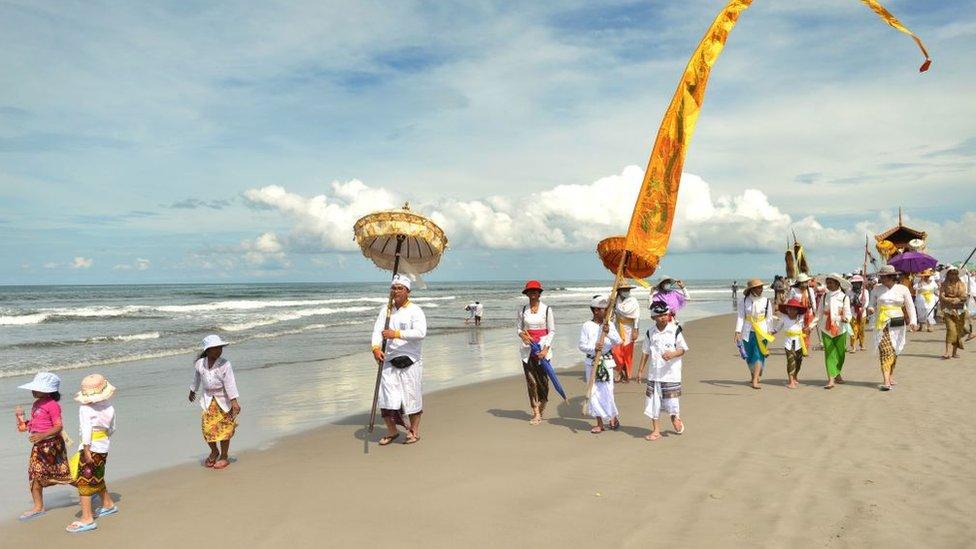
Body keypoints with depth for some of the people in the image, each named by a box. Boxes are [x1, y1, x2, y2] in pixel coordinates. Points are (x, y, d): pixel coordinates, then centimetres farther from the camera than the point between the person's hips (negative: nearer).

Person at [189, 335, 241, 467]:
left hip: (224, 401, -3)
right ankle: (214, 452, 29)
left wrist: (234, 401, -24)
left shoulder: (225, 364, -16)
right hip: (208, 401, 3)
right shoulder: (199, 364, -5)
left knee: (224, 430, 3)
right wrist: (192, 392, 29)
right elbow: (196, 379, 15)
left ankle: (224, 457, 19)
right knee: (207, 429, 2)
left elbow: (230, 383, -19)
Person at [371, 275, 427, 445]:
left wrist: (396, 334, -26)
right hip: (389, 361, 4)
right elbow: (377, 330, -1)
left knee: (412, 396, 4)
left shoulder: (415, 310, -4)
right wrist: (376, 348, -20)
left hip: (410, 362, -4)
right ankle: (391, 431, 20)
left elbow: (421, 332, -20)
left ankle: (414, 431, 20)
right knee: (386, 397, 3)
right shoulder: (385, 310, 11)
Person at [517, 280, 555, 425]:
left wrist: (546, 348, -11)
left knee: (543, 379, 2)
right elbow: (518, 328, 13)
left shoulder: (547, 309, -3)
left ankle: (542, 406, 27)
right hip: (527, 348, 2)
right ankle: (536, 412, 5)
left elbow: (552, 331, -2)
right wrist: (522, 334, -10)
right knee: (531, 381, -1)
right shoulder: (523, 310, 4)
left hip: (543, 347, -2)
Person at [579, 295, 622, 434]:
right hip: (591, 363, 0)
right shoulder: (587, 326, -5)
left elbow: (618, 341, -11)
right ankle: (600, 423, 17)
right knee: (594, 392, 5)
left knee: (607, 391, -2)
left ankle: (614, 416, 24)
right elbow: (582, 345, -6)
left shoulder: (609, 325, 0)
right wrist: (593, 349, -22)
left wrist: (609, 333, -27)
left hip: (606, 362, 0)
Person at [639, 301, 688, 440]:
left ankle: (676, 418, 34)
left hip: (671, 372, -2)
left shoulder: (675, 330, -4)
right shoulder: (650, 333, 4)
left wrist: (673, 354, -19)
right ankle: (656, 430, 15)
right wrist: (640, 370, 11)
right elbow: (645, 352, 11)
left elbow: (683, 349, 1)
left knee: (671, 399, 0)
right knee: (653, 401, 3)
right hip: (654, 373, 3)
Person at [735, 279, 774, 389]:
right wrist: (738, 332, -11)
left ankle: (755, 381, -11)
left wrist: (768, 333, 5)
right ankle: (754, 376, 33)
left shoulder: (766, 301, -2)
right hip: (747, 332, 1)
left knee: (758, 355, -10)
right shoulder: (745, 301, -4)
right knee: (749, 356, 11)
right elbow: (740, 316, -4)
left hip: (761, 332, -1)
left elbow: (769, 318, 6)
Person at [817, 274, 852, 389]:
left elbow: (847, 312, -7)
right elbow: (819, 312, 10)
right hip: (826, 329, 1)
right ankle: (831, 378, -10)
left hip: (840, 329, -1)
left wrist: (846, 318, -27)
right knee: (829, 353, -5)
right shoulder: (825, 296, 5)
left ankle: (836, 374, 29)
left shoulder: (844, 297, -2)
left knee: (840, 353, 8)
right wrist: (815, 323, 6)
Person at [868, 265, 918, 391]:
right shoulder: (877, 289, 4)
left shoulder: (903, 289, 4)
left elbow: (910, 307, 4)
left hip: (897, 324, 1)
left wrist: (913, 321, -9)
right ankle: (886, 381, -16)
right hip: (882, 324, -1)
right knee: (885, 350, -11)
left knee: (894, 351, 8)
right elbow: (872, 304, 11)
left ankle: (891, 376, 26)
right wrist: (870, 309, -13)